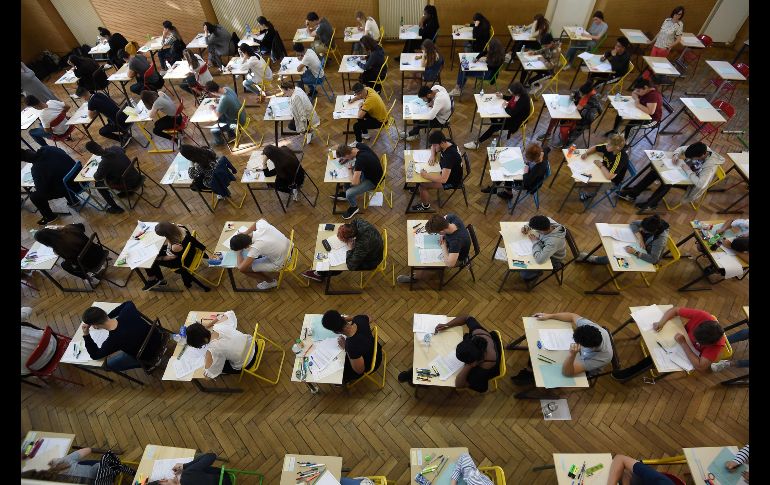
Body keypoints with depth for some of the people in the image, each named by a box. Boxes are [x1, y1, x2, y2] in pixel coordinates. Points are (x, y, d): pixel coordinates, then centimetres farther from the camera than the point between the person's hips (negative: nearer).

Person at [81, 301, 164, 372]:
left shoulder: (112, 342, -32)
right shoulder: (127, 312, -24)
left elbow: (95, 355, -9)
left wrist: (86, 335, -15)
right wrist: (109, 316, -1)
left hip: (148, 356, -4)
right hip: (159, 339, 5)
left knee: (108, 364, 16)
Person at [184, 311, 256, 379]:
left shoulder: (212, 350, -30)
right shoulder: (220, 325, -17)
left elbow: (209, 374, -15)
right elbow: (230, 313, 6)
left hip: (245, 365, -5)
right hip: (252, 344, 5)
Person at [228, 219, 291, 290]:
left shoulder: (256, 247, -33)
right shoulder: (261, 225, -18)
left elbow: (241, 268, -25)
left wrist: (238, 253, -6)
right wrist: (245, 232, 5)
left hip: (281, 263, -7)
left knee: (244, 269, 3)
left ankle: (271, 281, 22)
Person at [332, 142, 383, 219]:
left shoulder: (360, 161, -37)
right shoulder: (359, 145, -14)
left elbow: (354, 182, -34)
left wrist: (351, 170, -16)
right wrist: (347, 159, -3)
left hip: (373, 180, -9)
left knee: (349, 193, -17)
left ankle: (354, 208, 14)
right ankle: (345, 194, 38)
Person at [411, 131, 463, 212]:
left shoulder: (449, 156, -38)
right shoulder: (447, 142, -12)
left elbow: (443, 179, -44)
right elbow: (433, 147, 11)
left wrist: (426, 175, -39)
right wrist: (432, 156, -10)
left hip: (452, 181, -9)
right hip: (447, 171, 9)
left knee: (422, 185, -14)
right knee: (423, 171, 13)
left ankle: (425, 206, 12)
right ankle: (419, 189, 35)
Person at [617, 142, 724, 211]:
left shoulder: (710, 166, -34)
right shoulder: (700, 148, -16)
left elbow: (700, 184, -43)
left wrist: (687, 170, -36)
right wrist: (676, 155, -22)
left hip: (691, 181, -7)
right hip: (685, 170, 7)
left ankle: (651, 204, -14)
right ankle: (633, 193, -12)